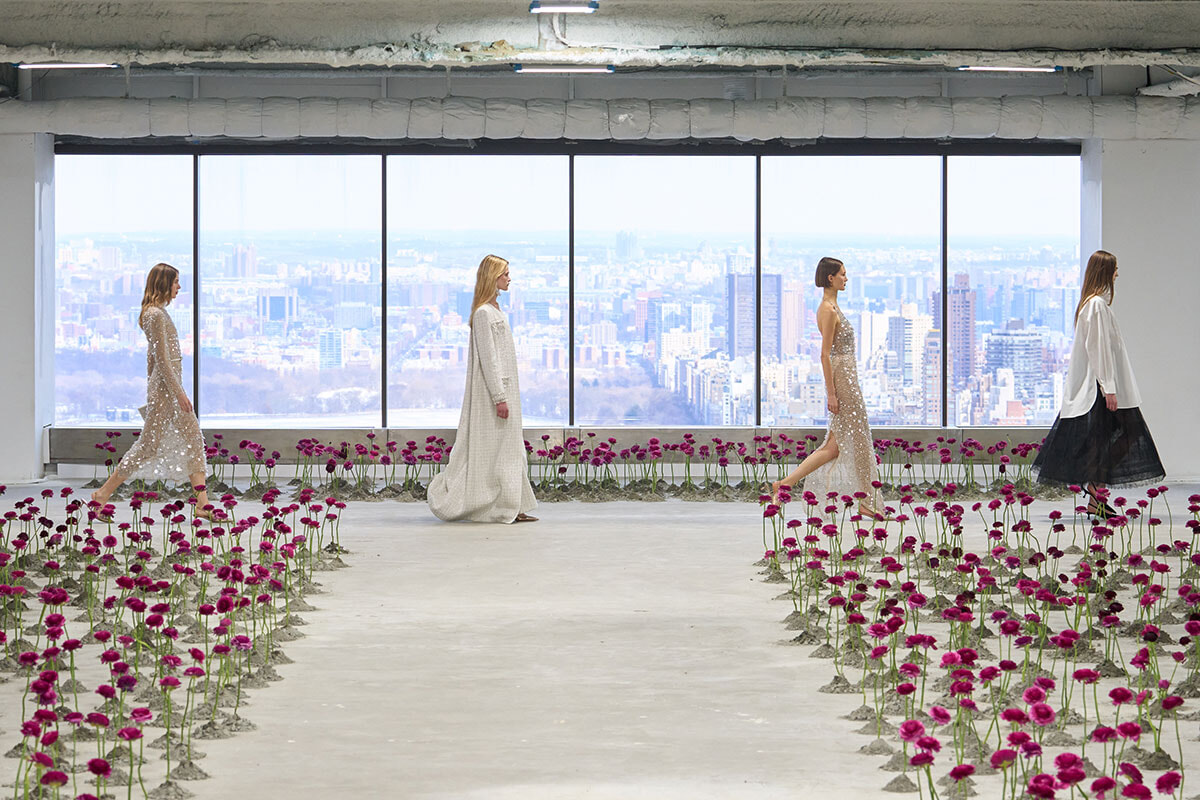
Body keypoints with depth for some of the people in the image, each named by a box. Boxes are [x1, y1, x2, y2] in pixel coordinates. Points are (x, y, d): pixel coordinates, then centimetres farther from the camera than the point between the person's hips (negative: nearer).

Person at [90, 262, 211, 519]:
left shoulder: (157, 312, 14)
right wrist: (179, 392, -20)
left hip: (169, 386, 10)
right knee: (149, 444, -6)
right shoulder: (156, 314, -16)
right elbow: (162, 358, -20)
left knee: (194, 440, 6)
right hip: (166, 386, -10)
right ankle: (103, 493, 3)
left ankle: (203, 504, 4)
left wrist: (151, 390, 21)